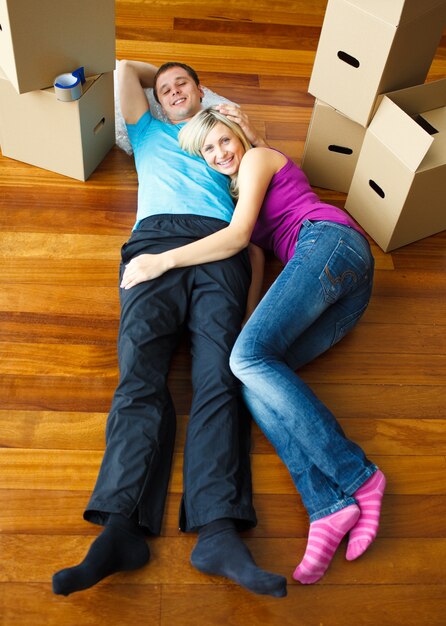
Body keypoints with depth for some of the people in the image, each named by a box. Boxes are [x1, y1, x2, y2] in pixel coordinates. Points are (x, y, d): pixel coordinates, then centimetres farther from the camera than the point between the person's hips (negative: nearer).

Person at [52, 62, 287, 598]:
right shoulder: (149, 132, 39)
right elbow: (125, 68, 39)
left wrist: (249, 139, 22)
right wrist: (157, 74, 53)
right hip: (156, 238, 1)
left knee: (218, 374, -25)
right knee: (140, 370, -24)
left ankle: (218, 531, -38)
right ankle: (122, 525, -36)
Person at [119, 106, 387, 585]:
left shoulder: (259, 157, 13)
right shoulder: (238, 188, 38)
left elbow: (239, 235, -3)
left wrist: (164, 261, -6)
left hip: (327, 241, -8)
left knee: (249, 356, -27)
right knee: (252, 375, -16)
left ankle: (357, 475, -27)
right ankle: (328, 505, -32)